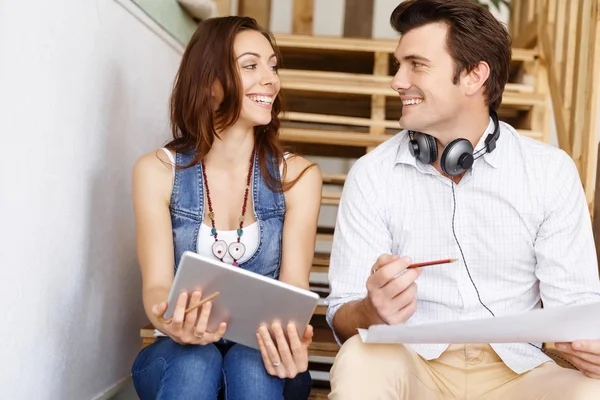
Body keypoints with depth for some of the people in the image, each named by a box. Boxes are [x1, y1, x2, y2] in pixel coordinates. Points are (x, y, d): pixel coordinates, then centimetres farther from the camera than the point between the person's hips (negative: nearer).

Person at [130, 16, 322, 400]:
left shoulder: (297, 176, -3)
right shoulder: (158, 171, -4)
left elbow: (294, 286, -10)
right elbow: (157, 284, -10)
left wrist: (291, 338, -34)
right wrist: (171, 321, -35)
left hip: (262, 355, 1)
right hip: (183, 353, 0)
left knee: (252, 364, -32)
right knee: (194, 363, -33)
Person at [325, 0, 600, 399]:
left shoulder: (551, 171, -2)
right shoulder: (371, 175, -4)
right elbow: (343, 317, -7)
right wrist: (371, 312, -30)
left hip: (516, 367, 1)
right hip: (412, 364, 0)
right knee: (359, 360, -32)